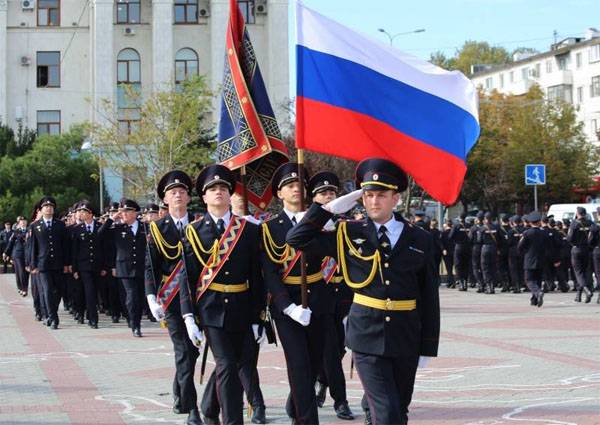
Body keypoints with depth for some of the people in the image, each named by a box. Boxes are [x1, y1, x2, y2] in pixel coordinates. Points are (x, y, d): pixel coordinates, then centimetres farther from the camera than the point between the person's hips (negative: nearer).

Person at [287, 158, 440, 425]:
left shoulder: (420, 240, 2)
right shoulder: (349, 235, 1)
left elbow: (429, 298, 5)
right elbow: (297, 239, -1)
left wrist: (428, 347, 4)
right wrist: (329, 208, -5)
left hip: (406, 340, 2)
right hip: (367, 338, -2)